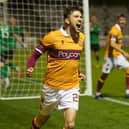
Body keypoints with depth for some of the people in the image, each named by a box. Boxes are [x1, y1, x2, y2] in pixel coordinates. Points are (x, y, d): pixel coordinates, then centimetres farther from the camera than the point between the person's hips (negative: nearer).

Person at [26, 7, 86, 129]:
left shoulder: (81, 37, 3)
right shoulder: (52, 36, -13)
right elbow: (35, 54, -4)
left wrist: (78, 73, 11)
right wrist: (30, 68, -21)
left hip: (71, 87, 3)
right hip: (52, 87, -3)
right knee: (43, 117, 19)